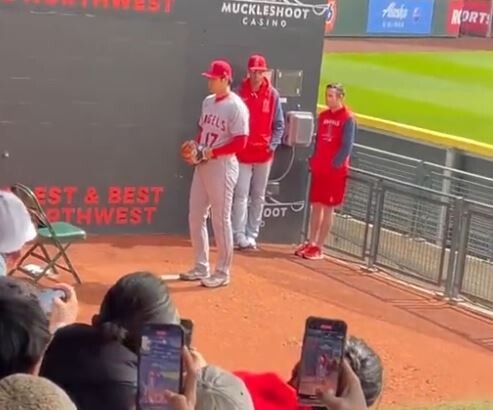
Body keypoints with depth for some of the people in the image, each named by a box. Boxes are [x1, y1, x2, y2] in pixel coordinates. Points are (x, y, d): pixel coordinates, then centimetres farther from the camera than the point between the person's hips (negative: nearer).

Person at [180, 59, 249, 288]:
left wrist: (212, 152, -20)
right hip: (202, 165, 9)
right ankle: (201, 268, 24)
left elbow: (240, 142, -18)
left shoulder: (236, 107, -14)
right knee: (195, 216, 12)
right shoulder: (208, 102, 12)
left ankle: (222, 273, 10)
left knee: (220, 220, -1)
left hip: (222, 167, -9)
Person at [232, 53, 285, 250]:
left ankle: (252, 235, 16)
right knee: (241, 195, -7)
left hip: (264, 153, 3)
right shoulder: (240, 92, -4)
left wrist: (273, 145, -7)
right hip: (242, 152, -3)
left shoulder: (273, 95, 1)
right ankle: (239, 236, -6)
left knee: (259, 196, 9)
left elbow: (279, 124, 5)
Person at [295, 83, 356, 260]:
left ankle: (319, 247, 4)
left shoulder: (347, 119, -10)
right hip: (318, 168, 6)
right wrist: (313, 161, 8)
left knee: (328, 209, 0)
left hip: (335, 170, -6)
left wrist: (334, 164, -14)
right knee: (316, 206, 11)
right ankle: (311, 243, 19)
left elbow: (346, 147, -13)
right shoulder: (323, 116, 10)